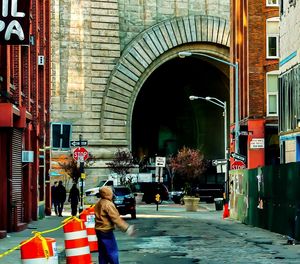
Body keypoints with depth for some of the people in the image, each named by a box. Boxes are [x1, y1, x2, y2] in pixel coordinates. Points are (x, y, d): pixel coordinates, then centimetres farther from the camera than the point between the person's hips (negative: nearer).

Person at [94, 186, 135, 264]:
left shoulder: (99, 203, 11)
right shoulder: (108, 204, -17)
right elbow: (116, 218, -22)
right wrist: (126, 228, -23)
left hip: (99, 230, 9)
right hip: (106, 231, -9)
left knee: (102, 252, 13)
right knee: (113, 252, -5)